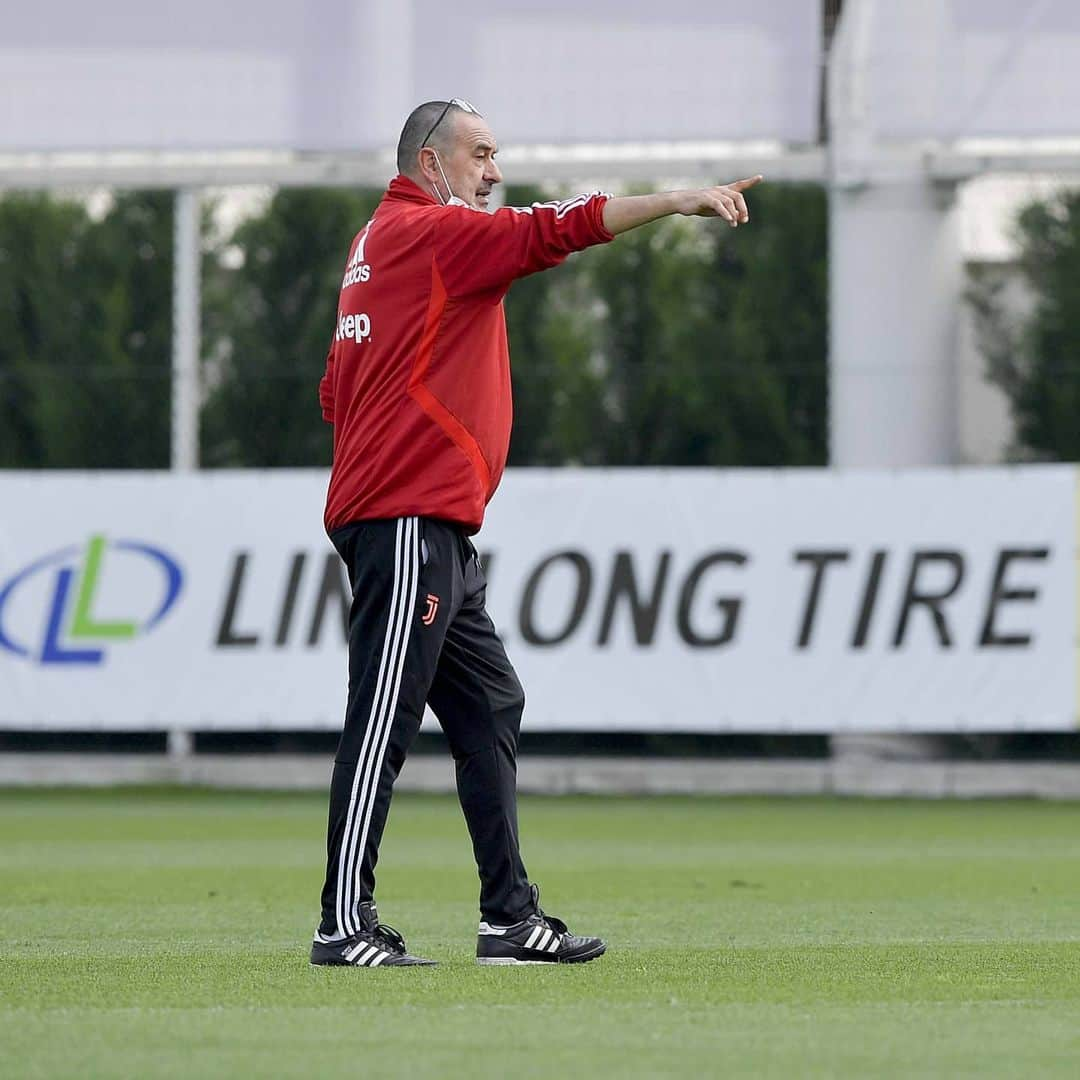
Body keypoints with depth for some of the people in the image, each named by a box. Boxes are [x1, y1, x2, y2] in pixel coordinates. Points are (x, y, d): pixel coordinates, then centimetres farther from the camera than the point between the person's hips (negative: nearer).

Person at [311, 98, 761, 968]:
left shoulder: (382, 243, 22)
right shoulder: (428, 230, -7)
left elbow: (337, 395, 24)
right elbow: (549, 232, -17)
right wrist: (677, 202, -17)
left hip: (434, 531, 11)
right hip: (409, 519, -11)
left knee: (490, 709, 11)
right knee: (384, 717, -10)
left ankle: (511, 918, 11)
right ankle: (345, 924, -10)